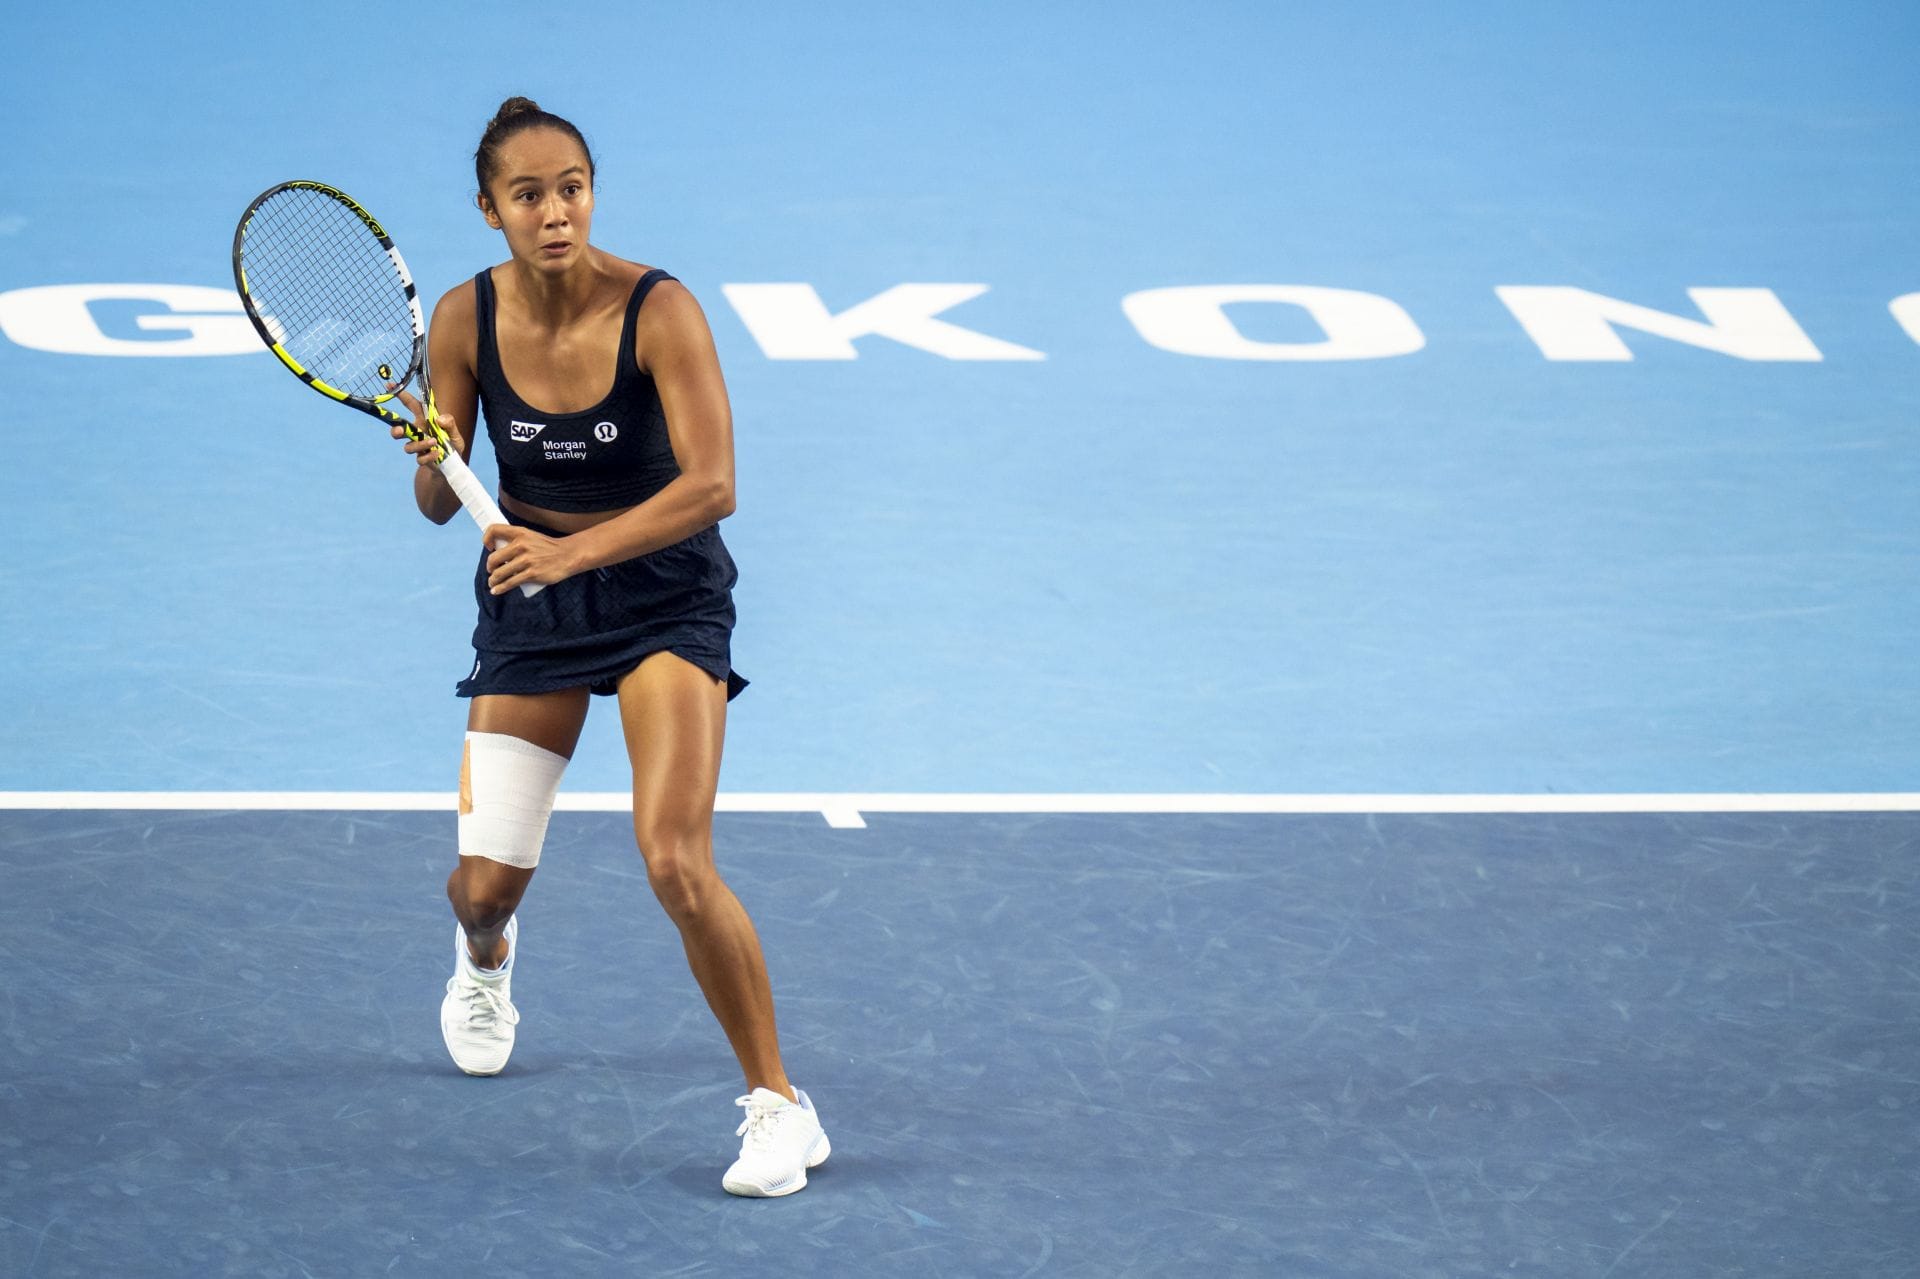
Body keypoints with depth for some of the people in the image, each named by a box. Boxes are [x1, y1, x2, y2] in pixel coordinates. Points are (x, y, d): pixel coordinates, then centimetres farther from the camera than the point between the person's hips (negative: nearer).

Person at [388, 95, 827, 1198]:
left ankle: (780, 1106, -9)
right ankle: (486, 955, 43)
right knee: (487, 881, 2)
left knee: (675, 860, -22)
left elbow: (711, 486, -27)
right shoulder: (466, 320, -10)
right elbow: (440, 504, -2)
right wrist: (431, 457, -26)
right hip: (529, 593, 3)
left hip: (663, 589, -3)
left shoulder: (658, 310, -20)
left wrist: (573, 551, -37)